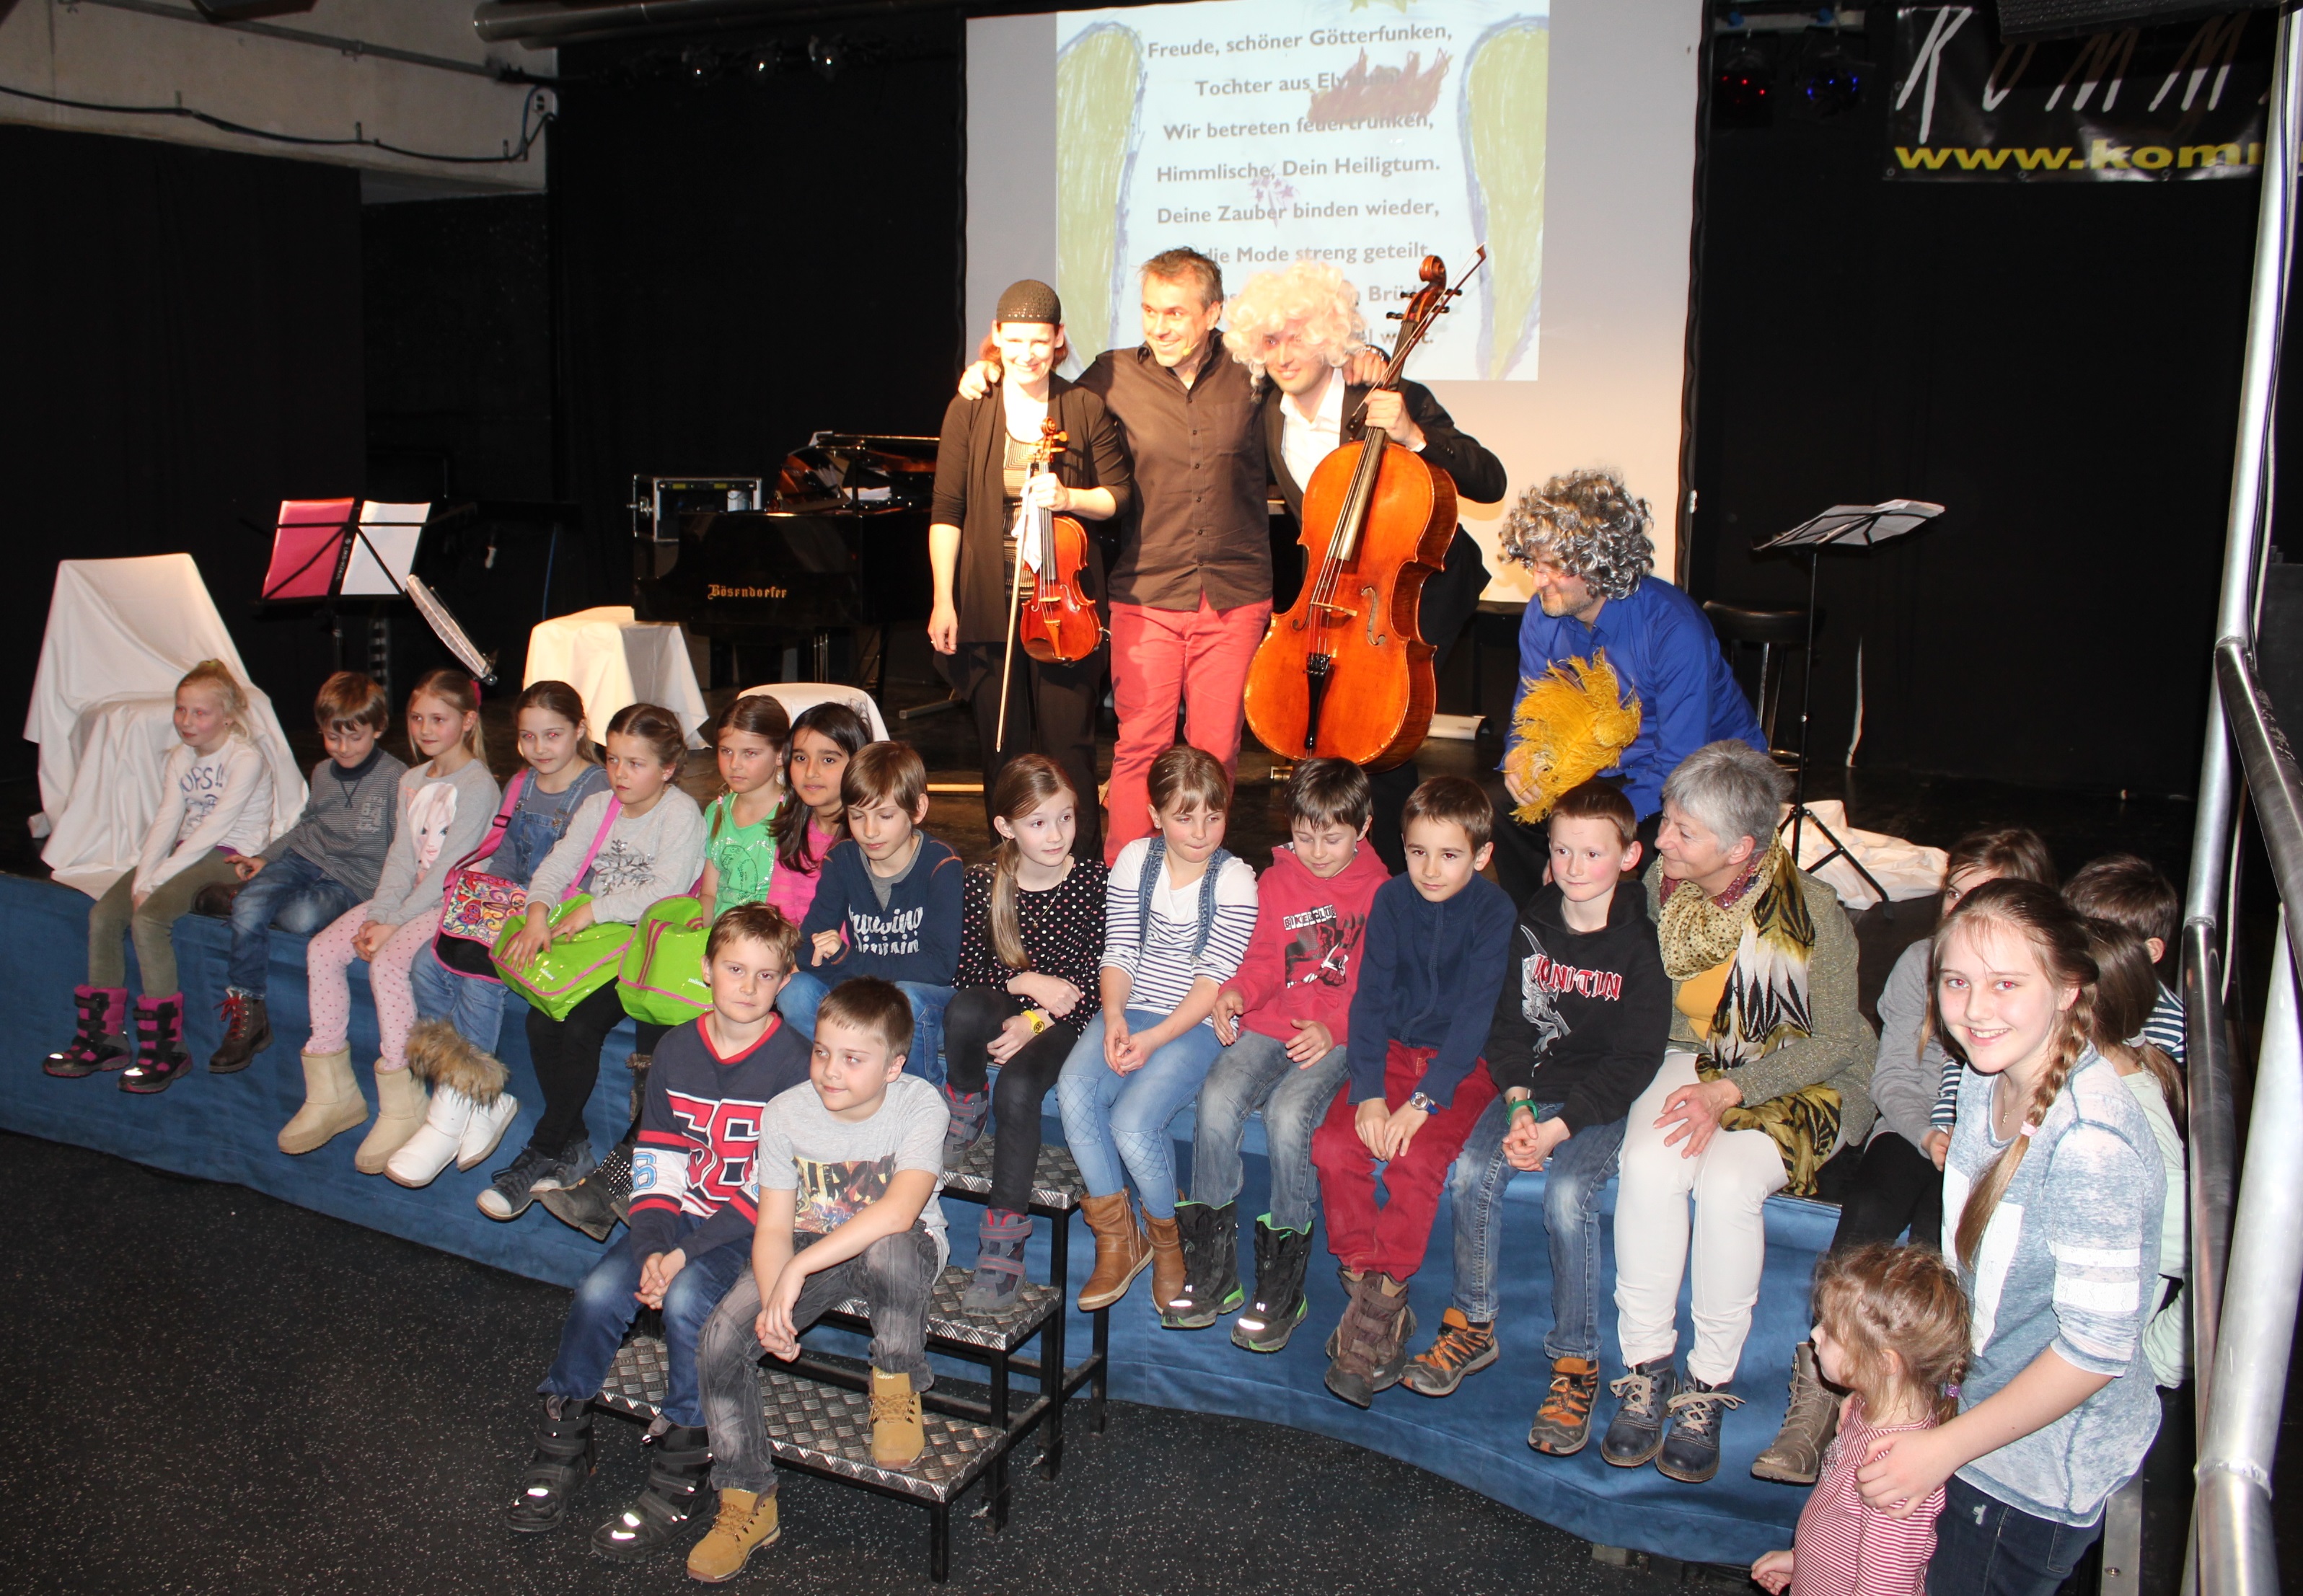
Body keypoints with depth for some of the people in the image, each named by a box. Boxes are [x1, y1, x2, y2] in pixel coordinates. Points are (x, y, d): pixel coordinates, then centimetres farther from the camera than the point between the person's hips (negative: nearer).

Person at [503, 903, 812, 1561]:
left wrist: (685, 1254, -19)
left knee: (685, 1301, -28)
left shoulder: (793, 1064, -12)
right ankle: (563, 1439, 5)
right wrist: (652, 1248, -13)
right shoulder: (675, 1050, 4)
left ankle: (679, 1470, -11)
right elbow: (656, 1166, 3)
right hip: (678, 1216, 5)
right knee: (598, 1292, -18)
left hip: (748, 1230, -4)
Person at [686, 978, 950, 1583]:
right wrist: (772, 1304, -32)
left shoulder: (919, 1105, -22)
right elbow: (774, 1226, -12)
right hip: (809, 1246, 3)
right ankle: (748, 1502, 3)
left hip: (899, 1249, -3)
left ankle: (897, 1386, -11)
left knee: (888, 1250, -40)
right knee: (718, 1343, -17)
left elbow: (899, 1210, -35)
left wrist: (798, 1268, -40)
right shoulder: (786, 1113, -12)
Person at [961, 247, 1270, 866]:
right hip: (1147, 596, -1)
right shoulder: (1115, 375, 3)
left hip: (1235, 599, 1)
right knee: (1140, 748, -3)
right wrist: (994, 373, 6)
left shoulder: (1248, 376, 2)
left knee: (1216, 753, 6)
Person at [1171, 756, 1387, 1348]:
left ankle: (1283, 1281, -16)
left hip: (1338, 1037, -3)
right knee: (1217, 1102, -26)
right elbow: (1263, 963, 16)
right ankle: (1211, 1268, -11)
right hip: (1269, 1025, 4)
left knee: (1288, 1114, -32)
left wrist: (1334, 1029, -15)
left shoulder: (1380, 891, 3)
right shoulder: (1275, 883, 14)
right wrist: (1236, 991, -7)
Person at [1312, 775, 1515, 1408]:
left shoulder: (1494, 911, -11)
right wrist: (1368, 1093, -14)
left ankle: (1380, 1301, -12)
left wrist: (1425, 1100, -23)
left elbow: (1476, 1015, -16)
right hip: (1394, 1050, 4)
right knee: (1333, 1144, -19)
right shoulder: (1393, 898, -1)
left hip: (1463, 1064, -4)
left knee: (1417, 1160, -28)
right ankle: (1374, 1299, -8)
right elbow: (1371, 997, -3)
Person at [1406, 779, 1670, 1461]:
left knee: (1567, 1197, -28)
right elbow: (1507, 1023, 5)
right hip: (1532, 1088, 4)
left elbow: (1633, 1060, -12)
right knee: (1471, 1173, -19)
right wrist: (1518, 1103, -12)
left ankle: (1575, 1361, -11)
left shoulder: (1642, 945, -9)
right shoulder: (1531, 925, 4)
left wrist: (1559, 1128, -20)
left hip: (1602, 1102, -4)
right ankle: (1473, 1326, 0)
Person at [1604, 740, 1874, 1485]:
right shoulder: (1660, 884, -8)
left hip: (1799, 1081, -4)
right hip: (1694, 1060, 4)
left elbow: (1835, 1041, -12)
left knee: (1727, 1182, -31)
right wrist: (1703, 1086, -7)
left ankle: (1708, 1387, -13)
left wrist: (1729, 1092, -21)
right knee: (1648, 1165, -27)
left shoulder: (1811, 912, -21)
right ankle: (1645, 1369, -14)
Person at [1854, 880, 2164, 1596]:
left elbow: (2098, 1347, -26)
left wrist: (1944, 1447, -20)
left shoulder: (2090, 1142, -30)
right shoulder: (1986, 1080, -4)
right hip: (1976, 1413, 7)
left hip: (2040, 1471, -7)